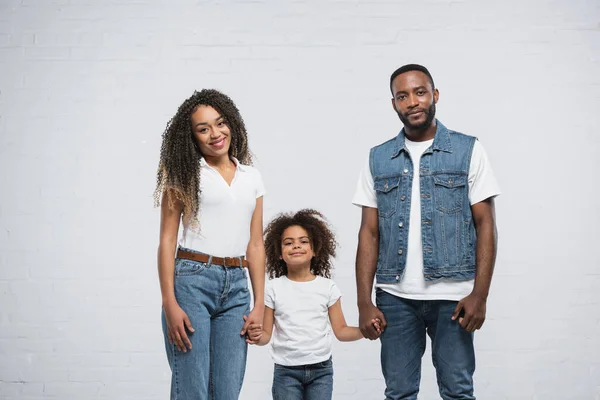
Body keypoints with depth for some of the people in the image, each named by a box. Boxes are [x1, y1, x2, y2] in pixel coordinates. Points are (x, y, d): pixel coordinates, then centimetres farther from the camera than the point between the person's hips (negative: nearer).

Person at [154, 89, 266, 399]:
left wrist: (259, 304, 6)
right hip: (192, 281, -4)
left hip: (236, 287, 4)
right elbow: (167, 240, -2)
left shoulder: (252, 178, 13)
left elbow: (255, 244, 13)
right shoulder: (185, 175, 2)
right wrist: (170, 304, -10)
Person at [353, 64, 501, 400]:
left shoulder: (468, 150, 2)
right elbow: (369, 233, 7)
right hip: (395, 298, 2)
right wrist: (364, 301, 1)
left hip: (452, 295, -2)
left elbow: (485, 224, 0)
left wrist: (480, 294, -9)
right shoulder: (378, 159, 8)